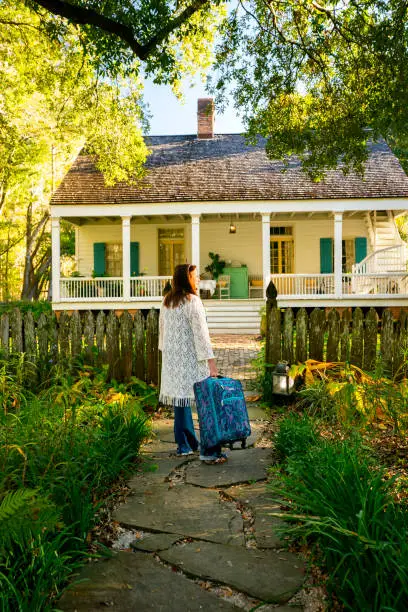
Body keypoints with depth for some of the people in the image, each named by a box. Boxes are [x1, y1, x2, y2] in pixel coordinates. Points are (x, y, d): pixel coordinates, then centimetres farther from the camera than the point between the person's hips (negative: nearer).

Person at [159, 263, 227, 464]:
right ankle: (209, 451, -2)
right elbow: (201, 333, -16)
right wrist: (211, 361, -16)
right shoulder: (192, 301, -13)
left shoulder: (166, 301, 10)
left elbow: (161, 329, 16)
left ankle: (185, 445, 24)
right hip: (190, 358, -8)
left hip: (172, 357, 8)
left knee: (180, 397, 14)